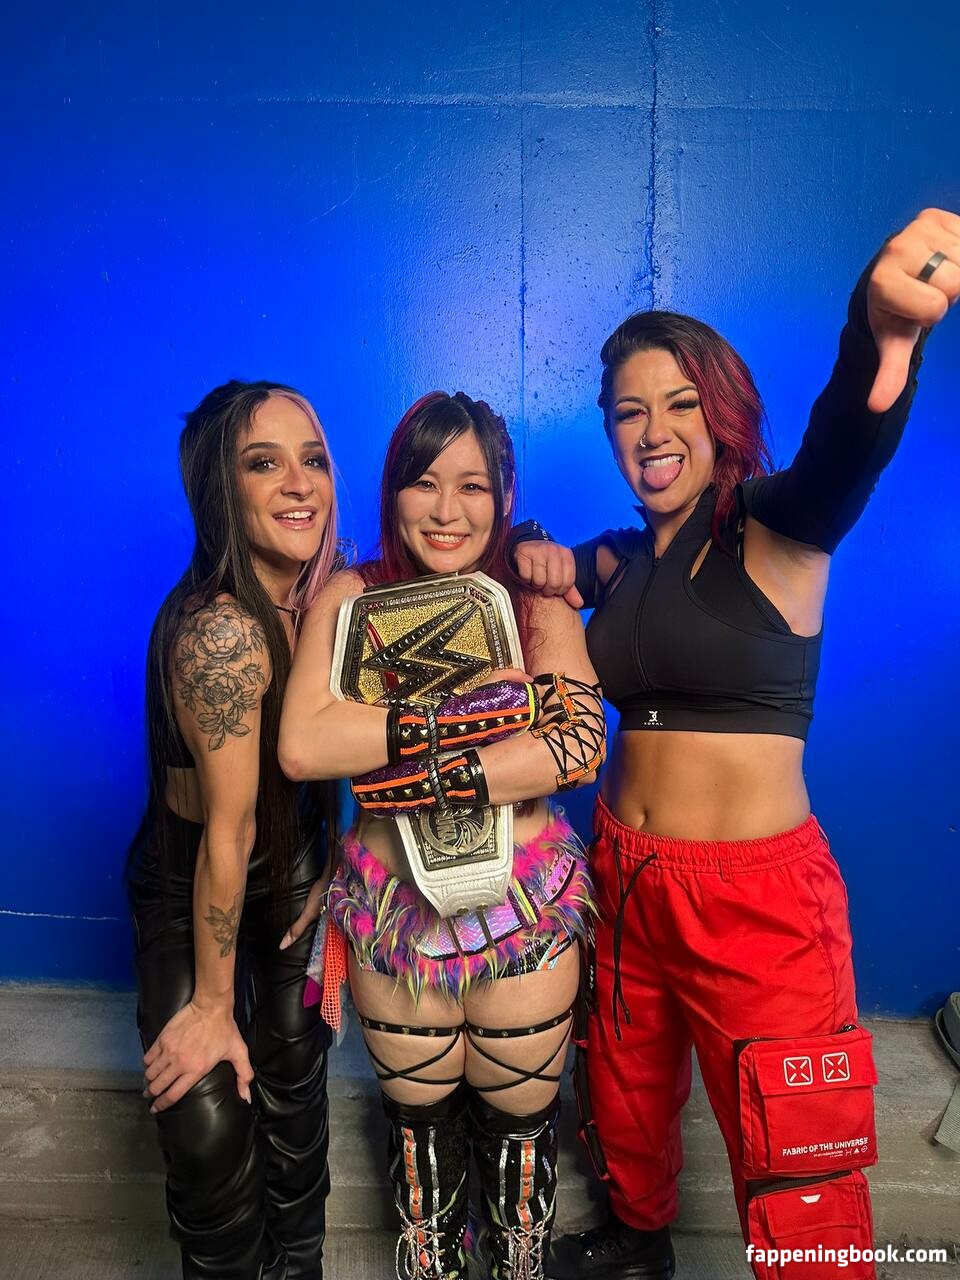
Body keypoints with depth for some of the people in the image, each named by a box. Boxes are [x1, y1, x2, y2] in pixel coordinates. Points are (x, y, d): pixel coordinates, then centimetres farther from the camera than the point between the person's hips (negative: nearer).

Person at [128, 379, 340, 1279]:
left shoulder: (327, 593, -12)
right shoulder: (220, 630, -33)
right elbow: (228, 831, -27)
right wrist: (212, 1002, -14)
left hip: (293, 867, 6)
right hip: (187, 886, -6)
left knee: (293, 1064, 16)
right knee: (209, 1127, -6)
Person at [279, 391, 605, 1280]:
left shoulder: (536, 600, -6)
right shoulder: (350, 599, -8)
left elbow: (580, 743, -20)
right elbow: (302, 747, -24)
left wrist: (420, 780, -26)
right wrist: (479, 711, -26)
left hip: (525, 907, 0)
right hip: (394, 909, 0)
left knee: (520, 1113, 19)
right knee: (418, 1116, 21)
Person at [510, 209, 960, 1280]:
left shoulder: (777, 530, -10)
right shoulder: (619, 556, 6)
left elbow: (843, 452, -32)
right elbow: (548, 570, 22)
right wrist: (535, 559, -3)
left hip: (759, 893, -5)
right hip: (625, 876, 6)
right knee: (626, 1102, 26)